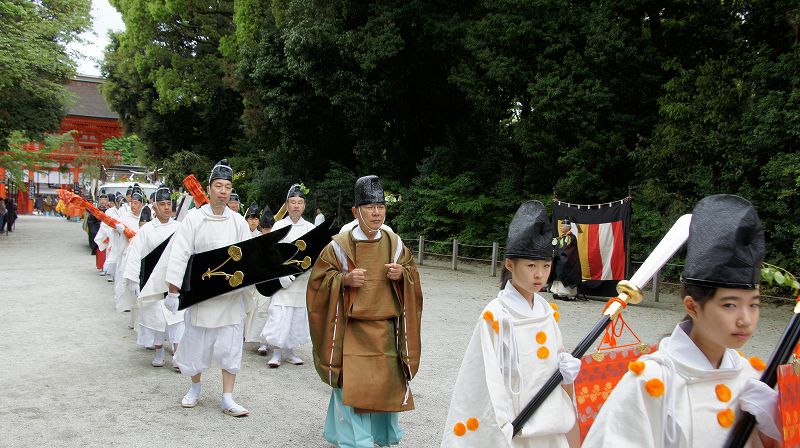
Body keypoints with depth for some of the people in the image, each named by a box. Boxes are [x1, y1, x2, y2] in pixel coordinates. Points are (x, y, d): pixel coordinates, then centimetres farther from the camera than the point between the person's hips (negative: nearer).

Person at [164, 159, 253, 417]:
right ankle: (195, 387, 34)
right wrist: (173, 291, -11)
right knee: (196, 342, 11)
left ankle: (227, 398, 12)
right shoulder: (193, 218, -5)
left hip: (231, 295, 2)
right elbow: (179, 255, -7)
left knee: (230, 346, 3)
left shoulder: (238, 222, 3)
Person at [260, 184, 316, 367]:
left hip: (303, 280, 3)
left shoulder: (310, 228, 9)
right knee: (279, 316, -8)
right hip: (283, 278, -3)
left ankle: (289, 351, 21)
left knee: (298, 316, 7)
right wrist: (283, 275, -17)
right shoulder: (279, 226, 1)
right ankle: (276, 353, 3)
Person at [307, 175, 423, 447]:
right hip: (351, 328, -3)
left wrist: (402, 275, -10)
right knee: (352, 386, -6)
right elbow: (319, 279, -1)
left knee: (386, 384, 10)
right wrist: (344, 279, -18)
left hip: (385, 330, 3)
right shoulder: (340, 245, -6)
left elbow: (413, 275, 13)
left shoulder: (395, 244, 4)